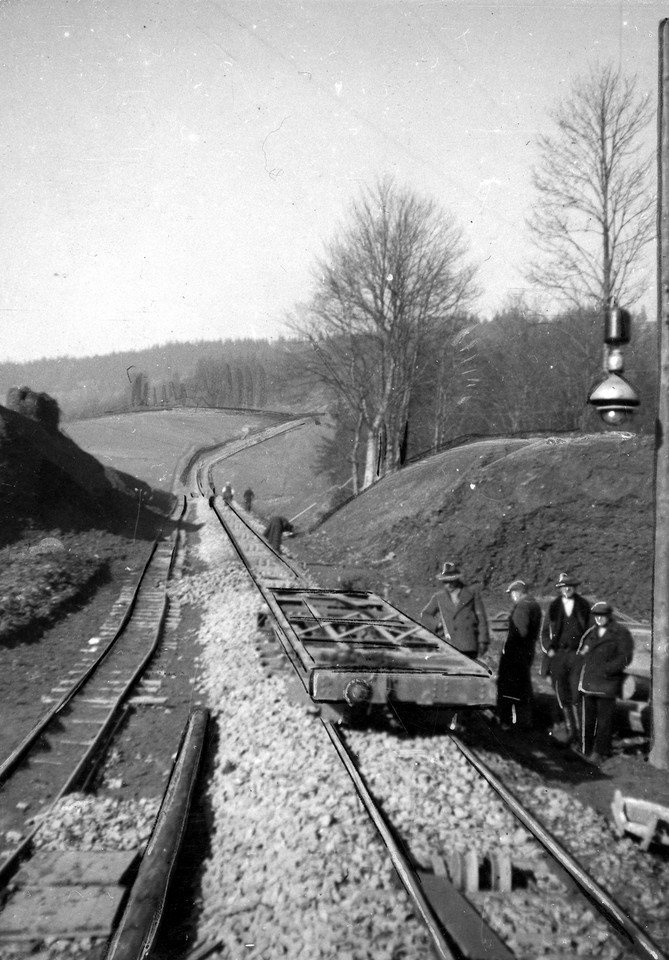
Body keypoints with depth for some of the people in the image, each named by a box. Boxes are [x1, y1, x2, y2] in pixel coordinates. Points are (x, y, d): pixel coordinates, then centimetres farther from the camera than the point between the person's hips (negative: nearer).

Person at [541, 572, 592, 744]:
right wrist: (548, 648, 1)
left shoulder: (583, 605, 5)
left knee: (577, 695, -9)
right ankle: (570, 730, 16)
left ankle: (580, 729, 1)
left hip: (578, 654, -2)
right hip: (558, 655, 2)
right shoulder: (553, 607, 8)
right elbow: (545, 632, 14)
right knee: (563, 696, 5)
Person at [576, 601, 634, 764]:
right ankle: (586, 750, 14)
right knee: (587, 717, 5)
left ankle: (600, 752, 8)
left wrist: (607, 669, -16)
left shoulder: (621, 633, -1)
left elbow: (625, 657, -8)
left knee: (605, 718, -1)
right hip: (588, 682, 4)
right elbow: (582, 653, 25)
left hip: (607, 683, -4)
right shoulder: (590, 633, 16)